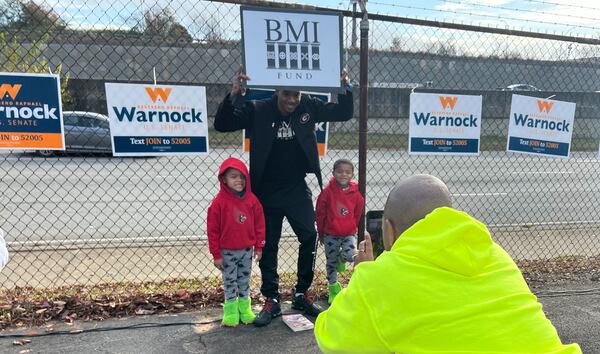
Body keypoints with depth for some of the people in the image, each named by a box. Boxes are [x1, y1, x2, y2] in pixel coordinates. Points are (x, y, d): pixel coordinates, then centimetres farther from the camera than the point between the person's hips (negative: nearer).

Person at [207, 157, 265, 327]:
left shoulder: (252, 200, -6)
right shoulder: (219, 202, -14)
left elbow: (259, 224, 2)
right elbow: (213, 230, -10)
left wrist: (259, 247, 2)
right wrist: (216, 254, -8)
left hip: (247, 250, 3)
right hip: (227, 252, -3)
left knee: (244, 281, 16)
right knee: (229, 282, 9)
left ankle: (245, 309, 30)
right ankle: (231, 311, 23)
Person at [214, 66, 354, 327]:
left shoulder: (308, 107, -3)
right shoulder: (257, 110, -9)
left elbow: (344, 113, 3)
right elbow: (222, 124, -14)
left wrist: (346, 87, -14)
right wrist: (233, 94, -28)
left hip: (298, 190, 2)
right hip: (267, 193, -1)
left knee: (310, 238, 2)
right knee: (268, 246, 7)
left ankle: (301, 295, 21)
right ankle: (272, 300, 22)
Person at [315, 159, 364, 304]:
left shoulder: (356, 194, -5)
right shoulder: (327, 192, -11)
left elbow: (358, 215, 9)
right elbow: (320, 214, -2)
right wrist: (321, 234, 4)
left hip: (349, 233, 1)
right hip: (330, 235, -1)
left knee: (351, 255, -20)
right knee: (331, 262, 8)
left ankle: (341, 258, 18)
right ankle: (333, 287, 29)